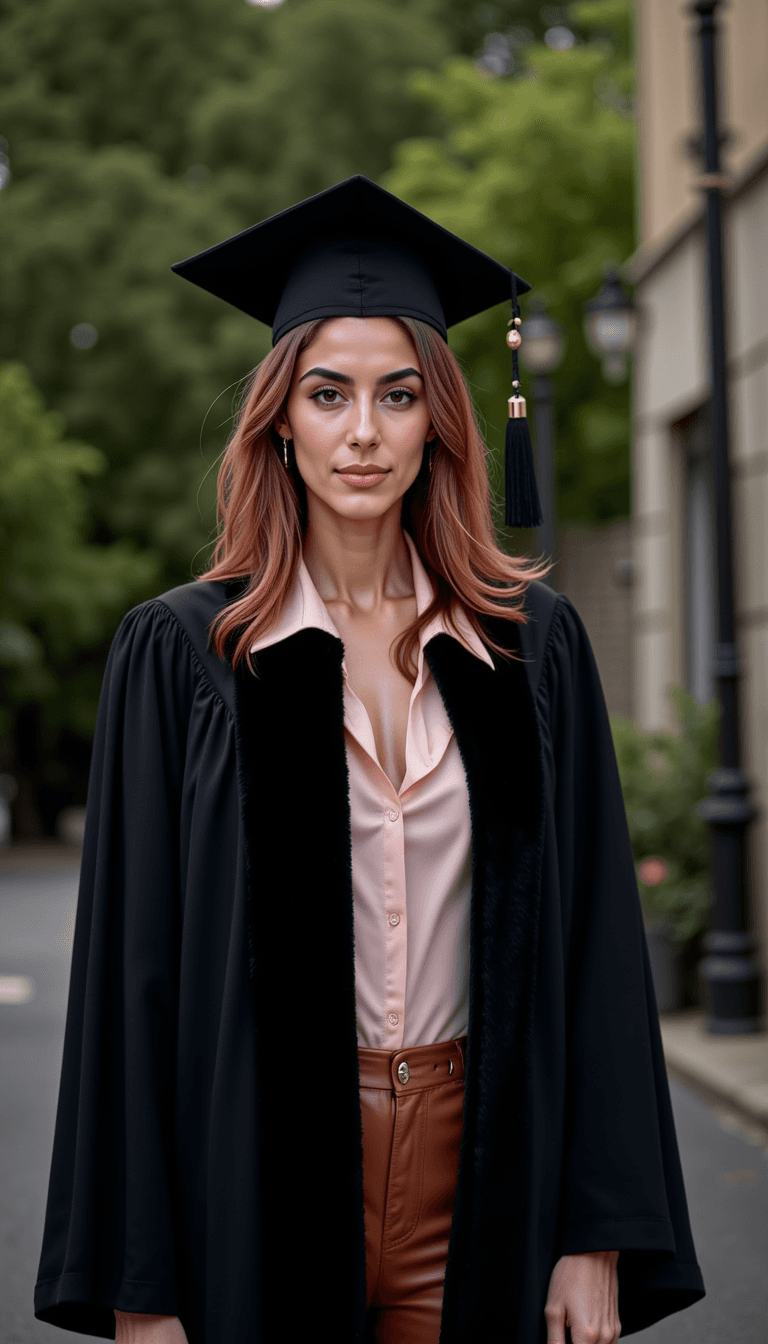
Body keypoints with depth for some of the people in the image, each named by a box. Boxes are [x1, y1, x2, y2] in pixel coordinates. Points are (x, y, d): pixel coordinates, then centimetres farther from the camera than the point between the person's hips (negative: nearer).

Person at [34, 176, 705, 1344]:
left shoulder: (535, 647, 3)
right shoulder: (181, 656, -2)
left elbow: (592, 941, 2)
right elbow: (135, 965, -4)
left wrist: (600, 1241, -4)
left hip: (485, 1171, 2)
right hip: (262, 1173, -1)